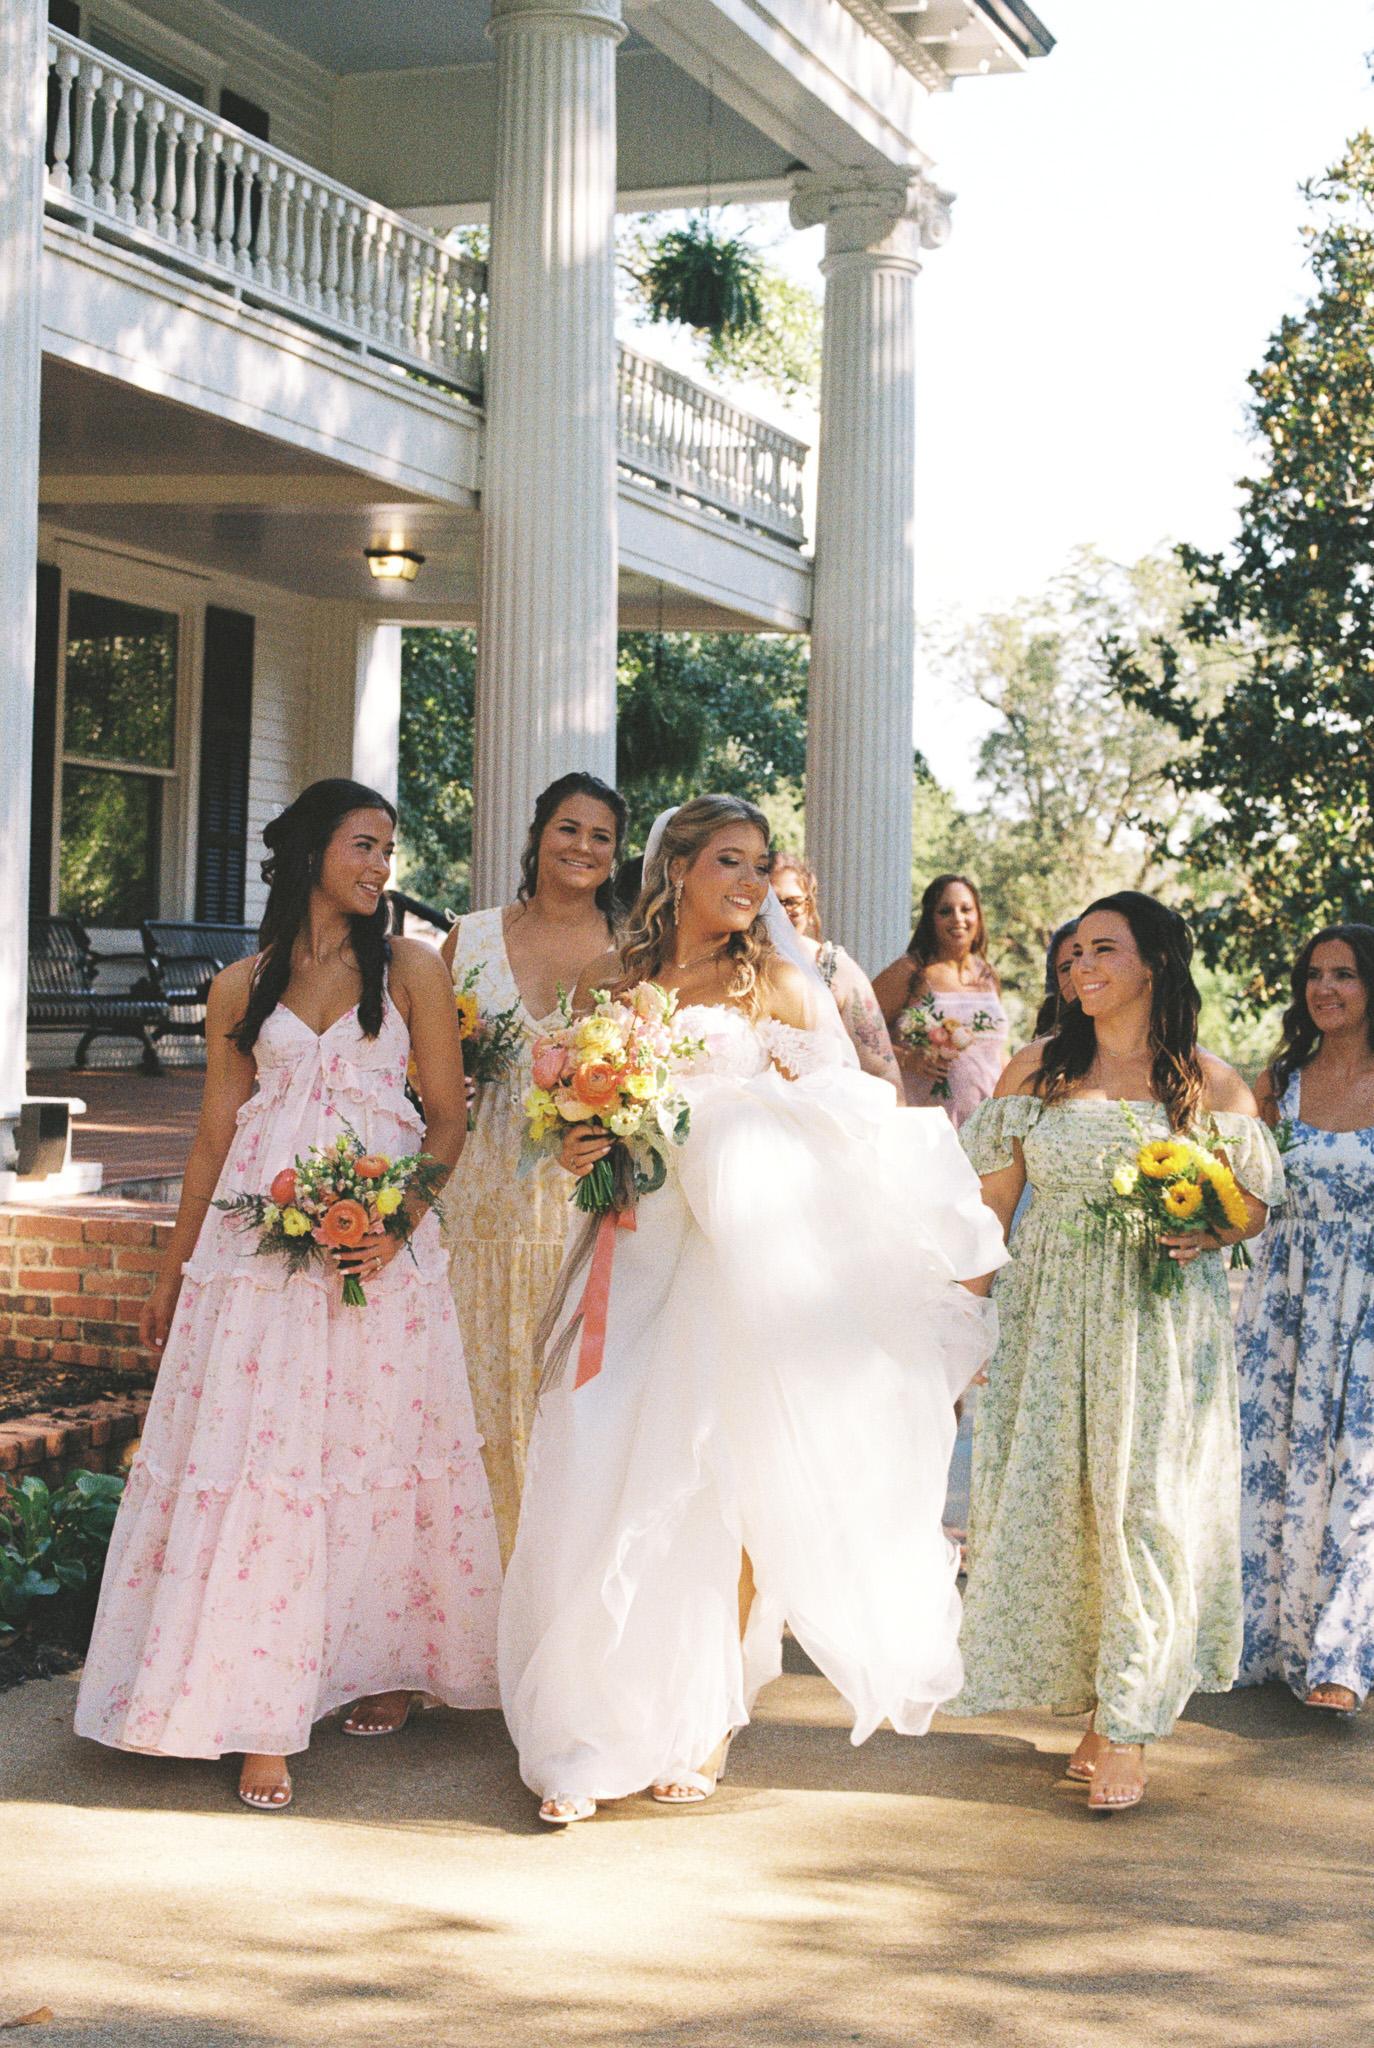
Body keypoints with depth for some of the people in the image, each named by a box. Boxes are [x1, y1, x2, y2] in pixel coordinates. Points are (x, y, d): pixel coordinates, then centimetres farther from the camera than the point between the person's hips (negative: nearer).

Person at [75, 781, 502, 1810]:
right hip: (259, 1243, 1)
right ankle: (264, 1718, 0)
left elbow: (448, 1118, 2)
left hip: (383, 1239, -1)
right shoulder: (242, 989, 9)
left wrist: (399, 1222, -13)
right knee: (253, 1458, -3)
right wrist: (173, 1271, 15)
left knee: (378, 1451, 4)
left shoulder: (411, 968, 5)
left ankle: (388, 1664, 20)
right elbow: (215, 1136, 13)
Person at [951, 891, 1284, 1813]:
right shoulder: (1037, 1069, 7)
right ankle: (1095, 1704, 16)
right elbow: (991, 1201, 8)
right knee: (1052, 1501, 2)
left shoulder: (1209, 1082, 2)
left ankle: (1129, 1724, 3)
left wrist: (1209, 1233, -13)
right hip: (1052, 1320, 2)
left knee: (1145, 1506, -5)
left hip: (1163, 1322, -2)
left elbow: (1259, 1200, 9)